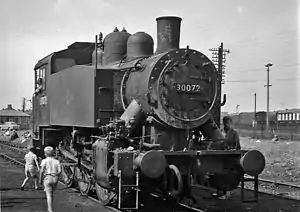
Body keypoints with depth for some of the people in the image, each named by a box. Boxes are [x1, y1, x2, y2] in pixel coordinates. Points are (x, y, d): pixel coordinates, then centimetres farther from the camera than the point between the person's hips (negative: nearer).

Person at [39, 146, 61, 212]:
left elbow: (41, 171, -11)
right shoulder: (57, 161, 6)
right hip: (55, 179, 4)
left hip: (47, 178, -4)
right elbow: (59, 171, -4)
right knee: (52, 193, 22)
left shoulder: (44, 161, -4)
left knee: (49, 195, -3)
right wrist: (56, 176, 13)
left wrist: (40, 179, 0)